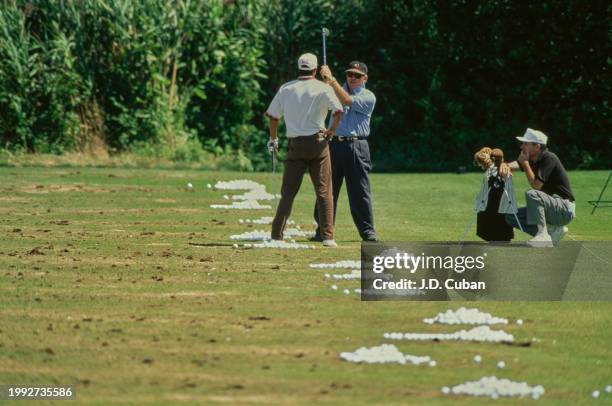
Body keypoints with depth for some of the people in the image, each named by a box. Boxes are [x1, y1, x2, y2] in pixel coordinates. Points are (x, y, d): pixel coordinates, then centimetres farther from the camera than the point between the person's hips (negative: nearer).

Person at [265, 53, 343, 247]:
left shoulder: (286, 88, 7)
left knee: (288, 192, 5)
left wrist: (273, 139, 23)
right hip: (318, 142, -2)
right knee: (324, 191, 1)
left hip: (295, 144, 2)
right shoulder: (323, 88, -3)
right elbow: (338, 110, -16)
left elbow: (272, 115, 10)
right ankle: (327, 237, -5)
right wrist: (332, 130, 1)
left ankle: (276, 235, 0)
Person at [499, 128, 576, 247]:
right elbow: (514, 165, -9)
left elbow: (536, 185, -24)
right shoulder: (531, 159, 7)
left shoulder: (549, 159, -18)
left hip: (565, 211, -9)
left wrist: (525, 163, -17)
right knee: (511, 217, 1)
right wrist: (505, 166, -33)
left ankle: (543, 235, -28)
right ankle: (553, 231, 1)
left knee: (531, 194, -31)